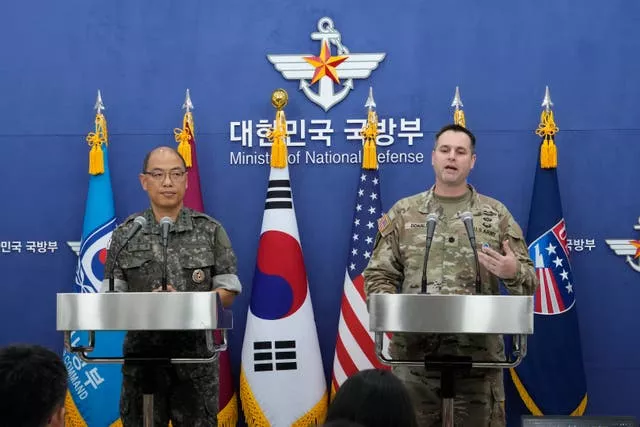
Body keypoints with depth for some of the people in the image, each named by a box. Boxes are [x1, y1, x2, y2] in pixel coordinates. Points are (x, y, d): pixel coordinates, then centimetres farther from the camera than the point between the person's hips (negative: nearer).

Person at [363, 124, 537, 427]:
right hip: (414, 356, 0)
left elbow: (528, 281, 7)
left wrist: (513, 273, -15)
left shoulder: (496, 214, 8)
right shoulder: (403, 213, 9)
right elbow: (378, 275, 7)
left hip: (479, 357, 0)